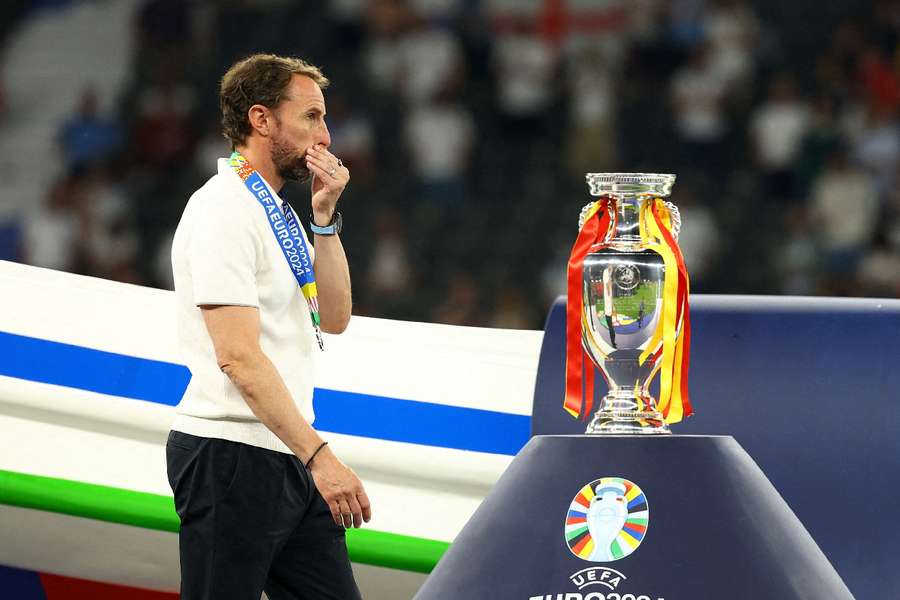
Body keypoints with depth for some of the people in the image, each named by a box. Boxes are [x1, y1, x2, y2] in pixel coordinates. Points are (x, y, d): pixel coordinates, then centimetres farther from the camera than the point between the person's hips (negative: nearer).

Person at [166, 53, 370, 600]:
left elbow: (333, 318, 14)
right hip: (231, 457, -9)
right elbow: (239, 355, -21)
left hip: (288, 458, 9)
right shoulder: (224, 211, -13)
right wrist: (318, 455, -23)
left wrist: (325, 217, 4)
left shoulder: (277, 211, 17)